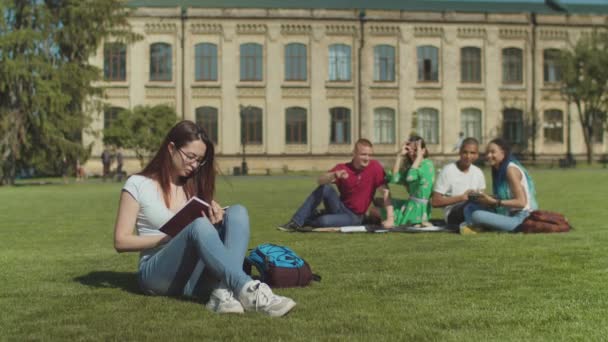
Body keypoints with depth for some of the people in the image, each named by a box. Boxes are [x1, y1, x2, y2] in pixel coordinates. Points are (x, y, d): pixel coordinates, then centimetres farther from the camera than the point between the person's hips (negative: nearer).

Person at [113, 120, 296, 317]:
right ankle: (248, 291, -48)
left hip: (195, 276, 4)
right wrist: (170, 237, -13)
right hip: (158, 274, -4)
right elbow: (121, 241, -3)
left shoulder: (194, 186, 15)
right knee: (198, 225, -34)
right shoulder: (138, 184, 1)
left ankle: (224, 292, -42)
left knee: (237, 212, -21)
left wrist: (215, 220, -12)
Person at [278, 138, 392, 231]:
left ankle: (304, 221, 3)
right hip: (340, 208, 3)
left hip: (354, 217, -2)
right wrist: (334, 174, -40)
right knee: (325, 188, -26)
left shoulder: (375, 166, -10)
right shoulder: (342, 168, -5)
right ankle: (295, 221, -20)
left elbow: (385, 189, -12)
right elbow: (320, 181, -18)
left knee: (324, 221, -31)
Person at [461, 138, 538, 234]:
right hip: (509, 214, 9)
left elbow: (521, 202, -19)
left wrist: (494, 202, -19)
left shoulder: (511, 169, -14)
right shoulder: (499, 170, 12)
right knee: (470, 208, 6)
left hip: (521, 218, -9)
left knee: (477, 215, -24)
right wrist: (488, 199, -6)